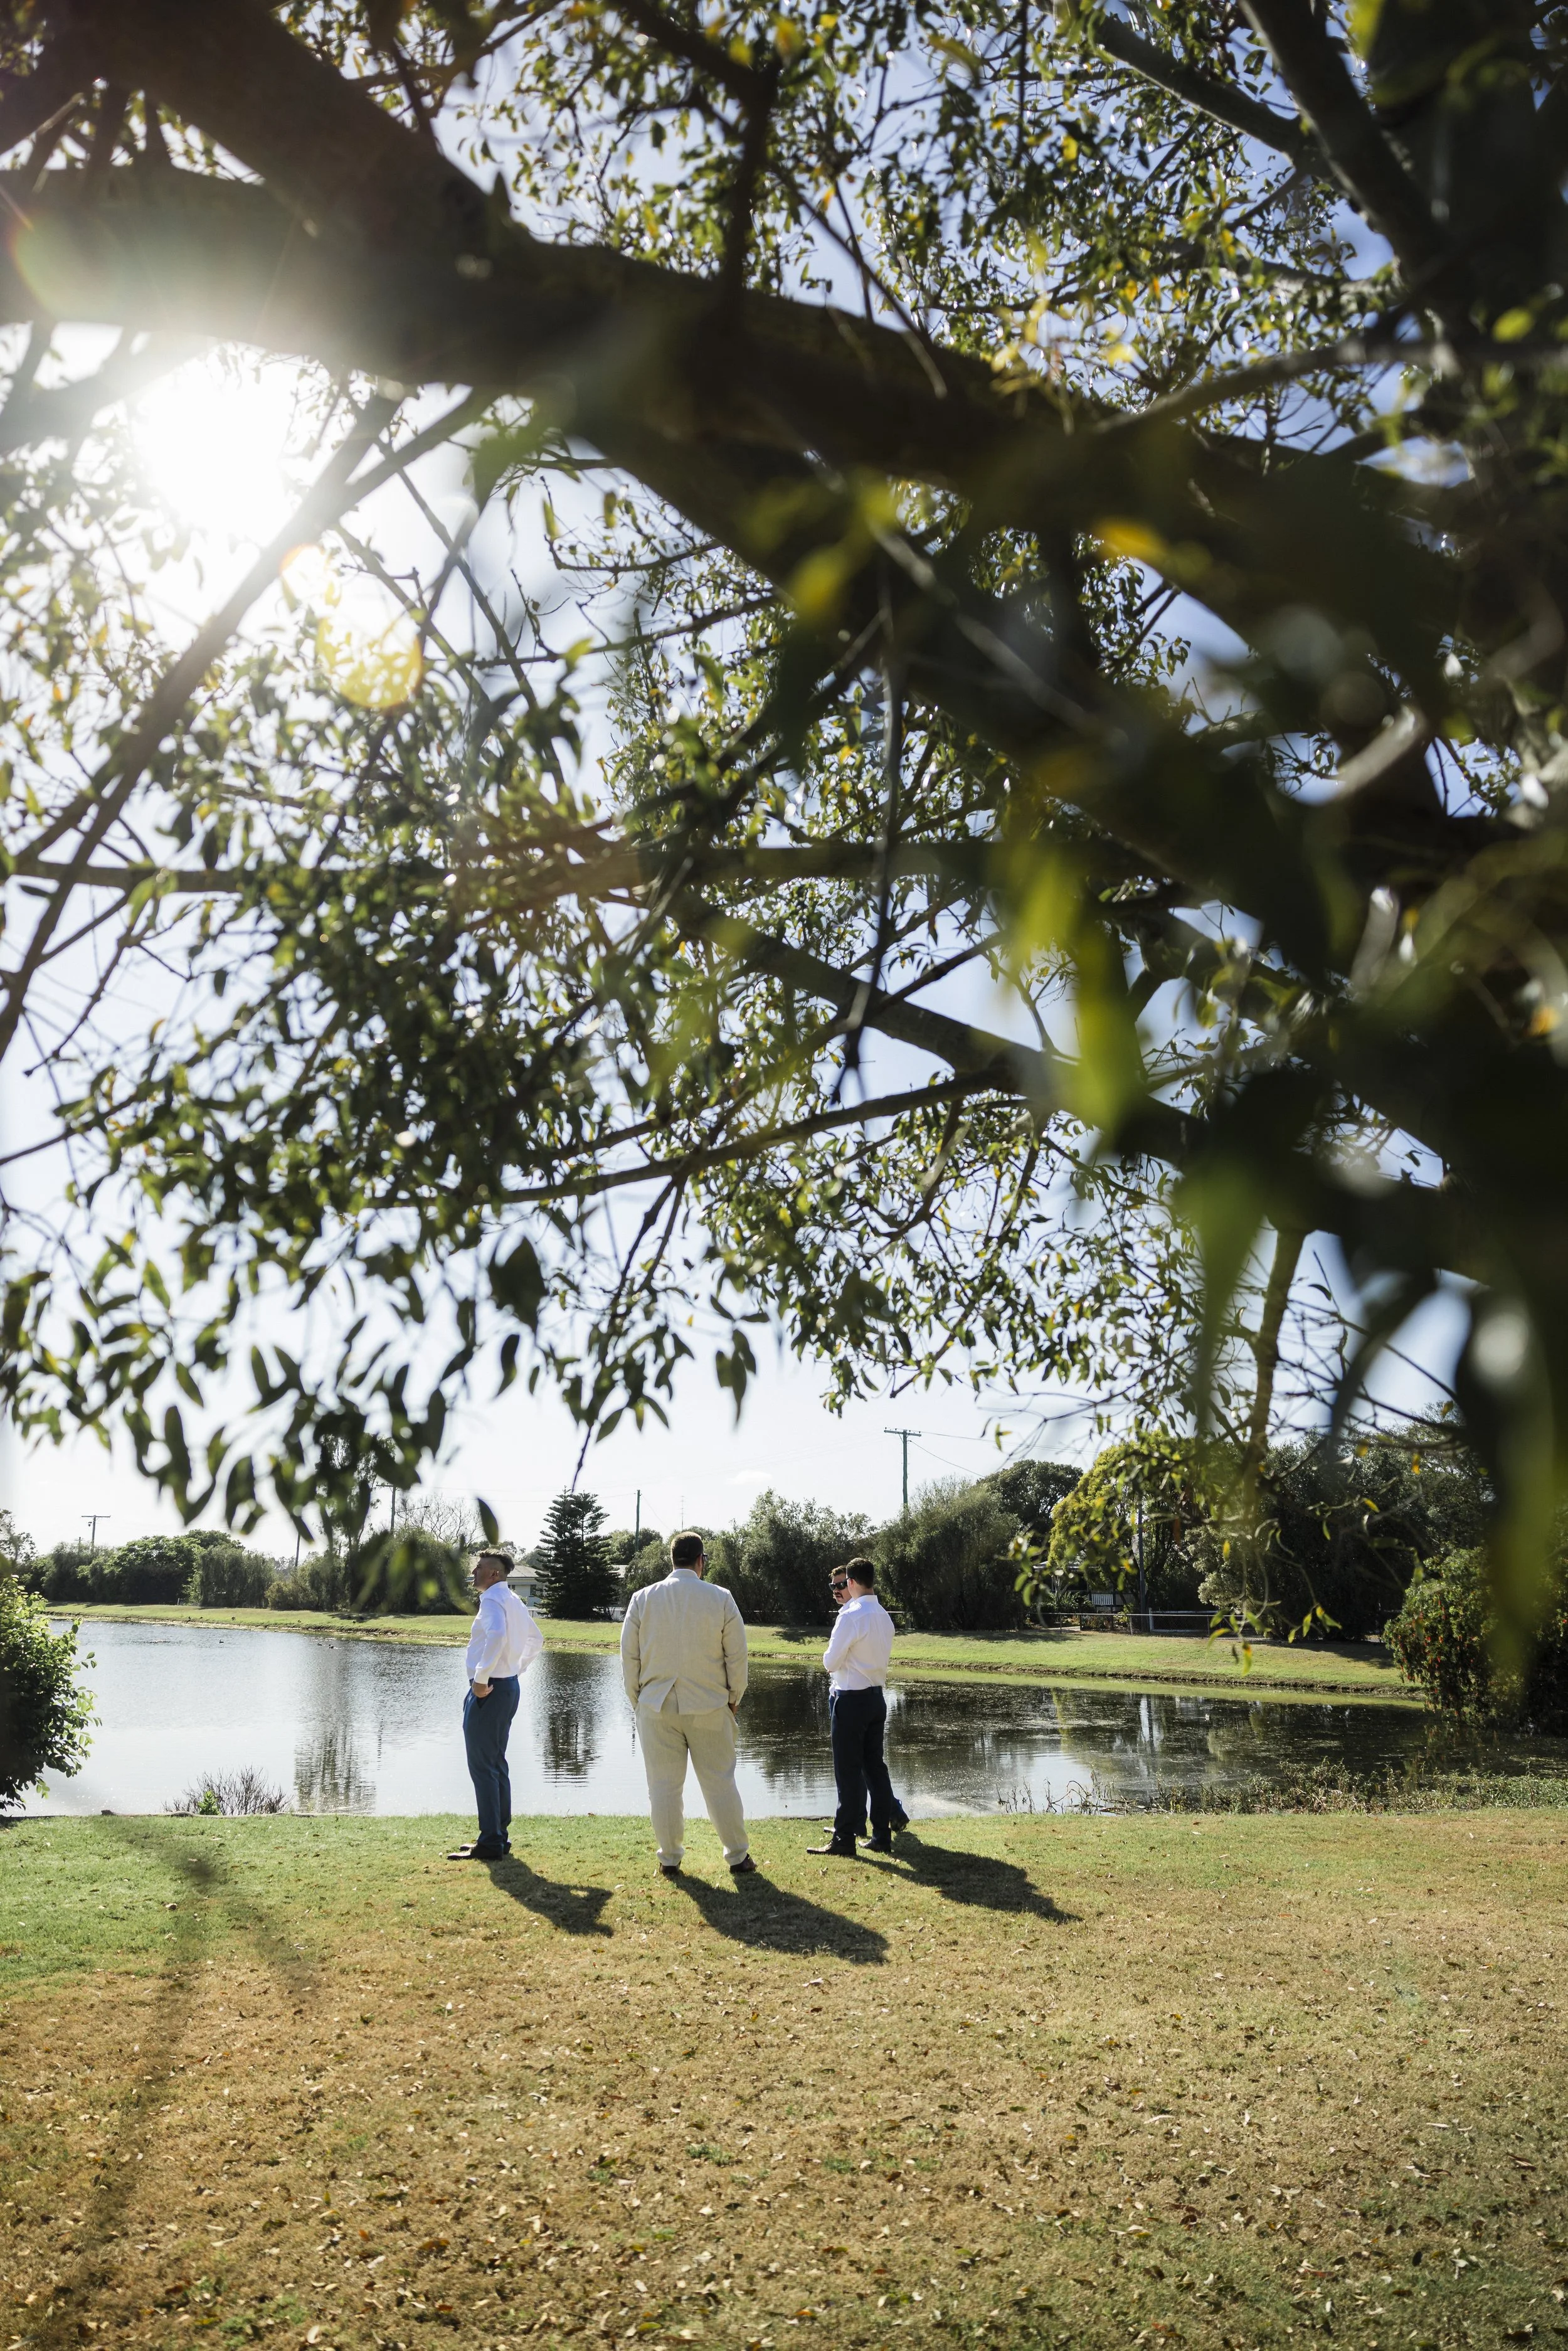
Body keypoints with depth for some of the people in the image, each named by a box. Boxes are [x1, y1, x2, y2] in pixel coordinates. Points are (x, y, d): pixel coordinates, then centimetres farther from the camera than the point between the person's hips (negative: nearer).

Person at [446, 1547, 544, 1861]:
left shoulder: (492, 1599, -15)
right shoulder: (513, 1601, 15)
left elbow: (497, 1635, -35)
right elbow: (536, 1639, 28)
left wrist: (481, 1678, -28)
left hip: (488, 1691, -10)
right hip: (509, 1686, 10)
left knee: (483, 1767, -6)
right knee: (496, 1764, 16)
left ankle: (490, 1843, -5)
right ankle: (499, 1836, 22)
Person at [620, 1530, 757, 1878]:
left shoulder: (643, 1599, -1)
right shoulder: (721, 1598, -5)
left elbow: (629, 1657, 3)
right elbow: (737, 1657, -1)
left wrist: (637, 1699, 13)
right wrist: (733, 1699, 12)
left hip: (657, 1706, 1)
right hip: (710, 1707, 0)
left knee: (664, 1785, 8)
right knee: (720, 1782, 8)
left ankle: (670, 1859, 14)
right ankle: (738, 1856, 16)